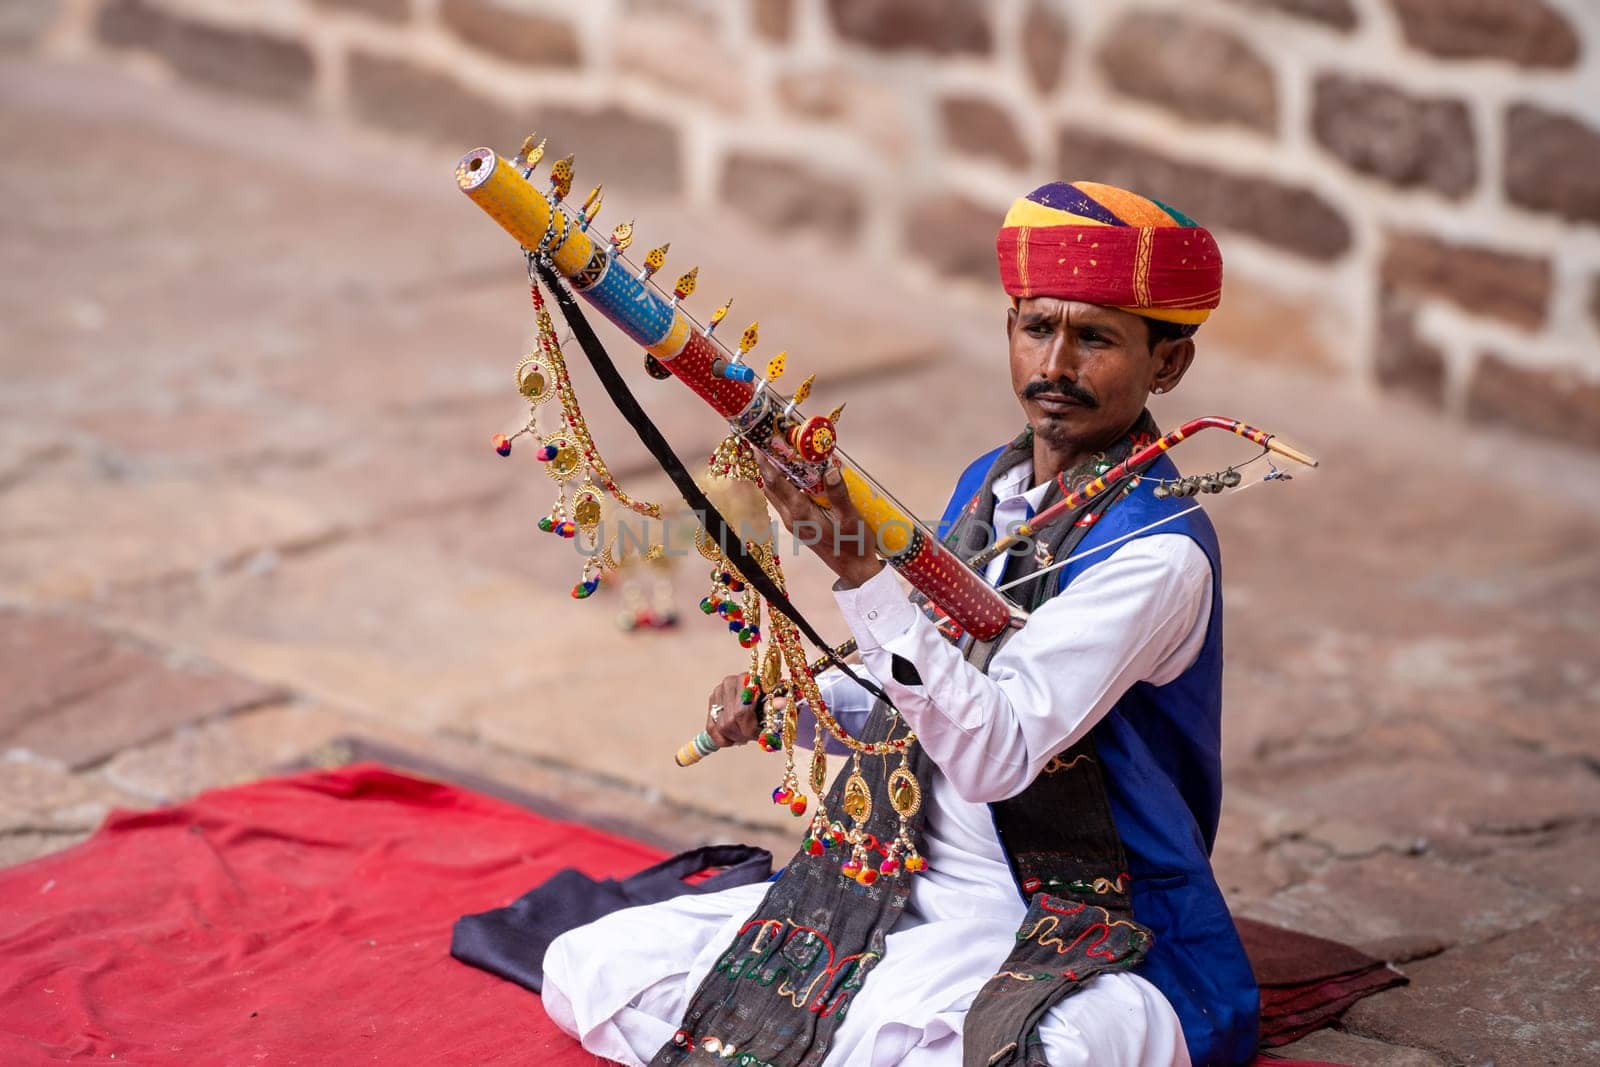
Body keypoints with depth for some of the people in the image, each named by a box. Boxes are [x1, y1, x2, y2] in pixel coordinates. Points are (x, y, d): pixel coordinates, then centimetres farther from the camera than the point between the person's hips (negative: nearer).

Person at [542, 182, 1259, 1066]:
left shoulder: (1157, 551, -18)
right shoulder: (989, 485, 7)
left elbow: (995, 752, -29)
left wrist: (860, 568, -36)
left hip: (1087, 946, -7)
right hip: (912, 887, 7)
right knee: (584, 969, 0)